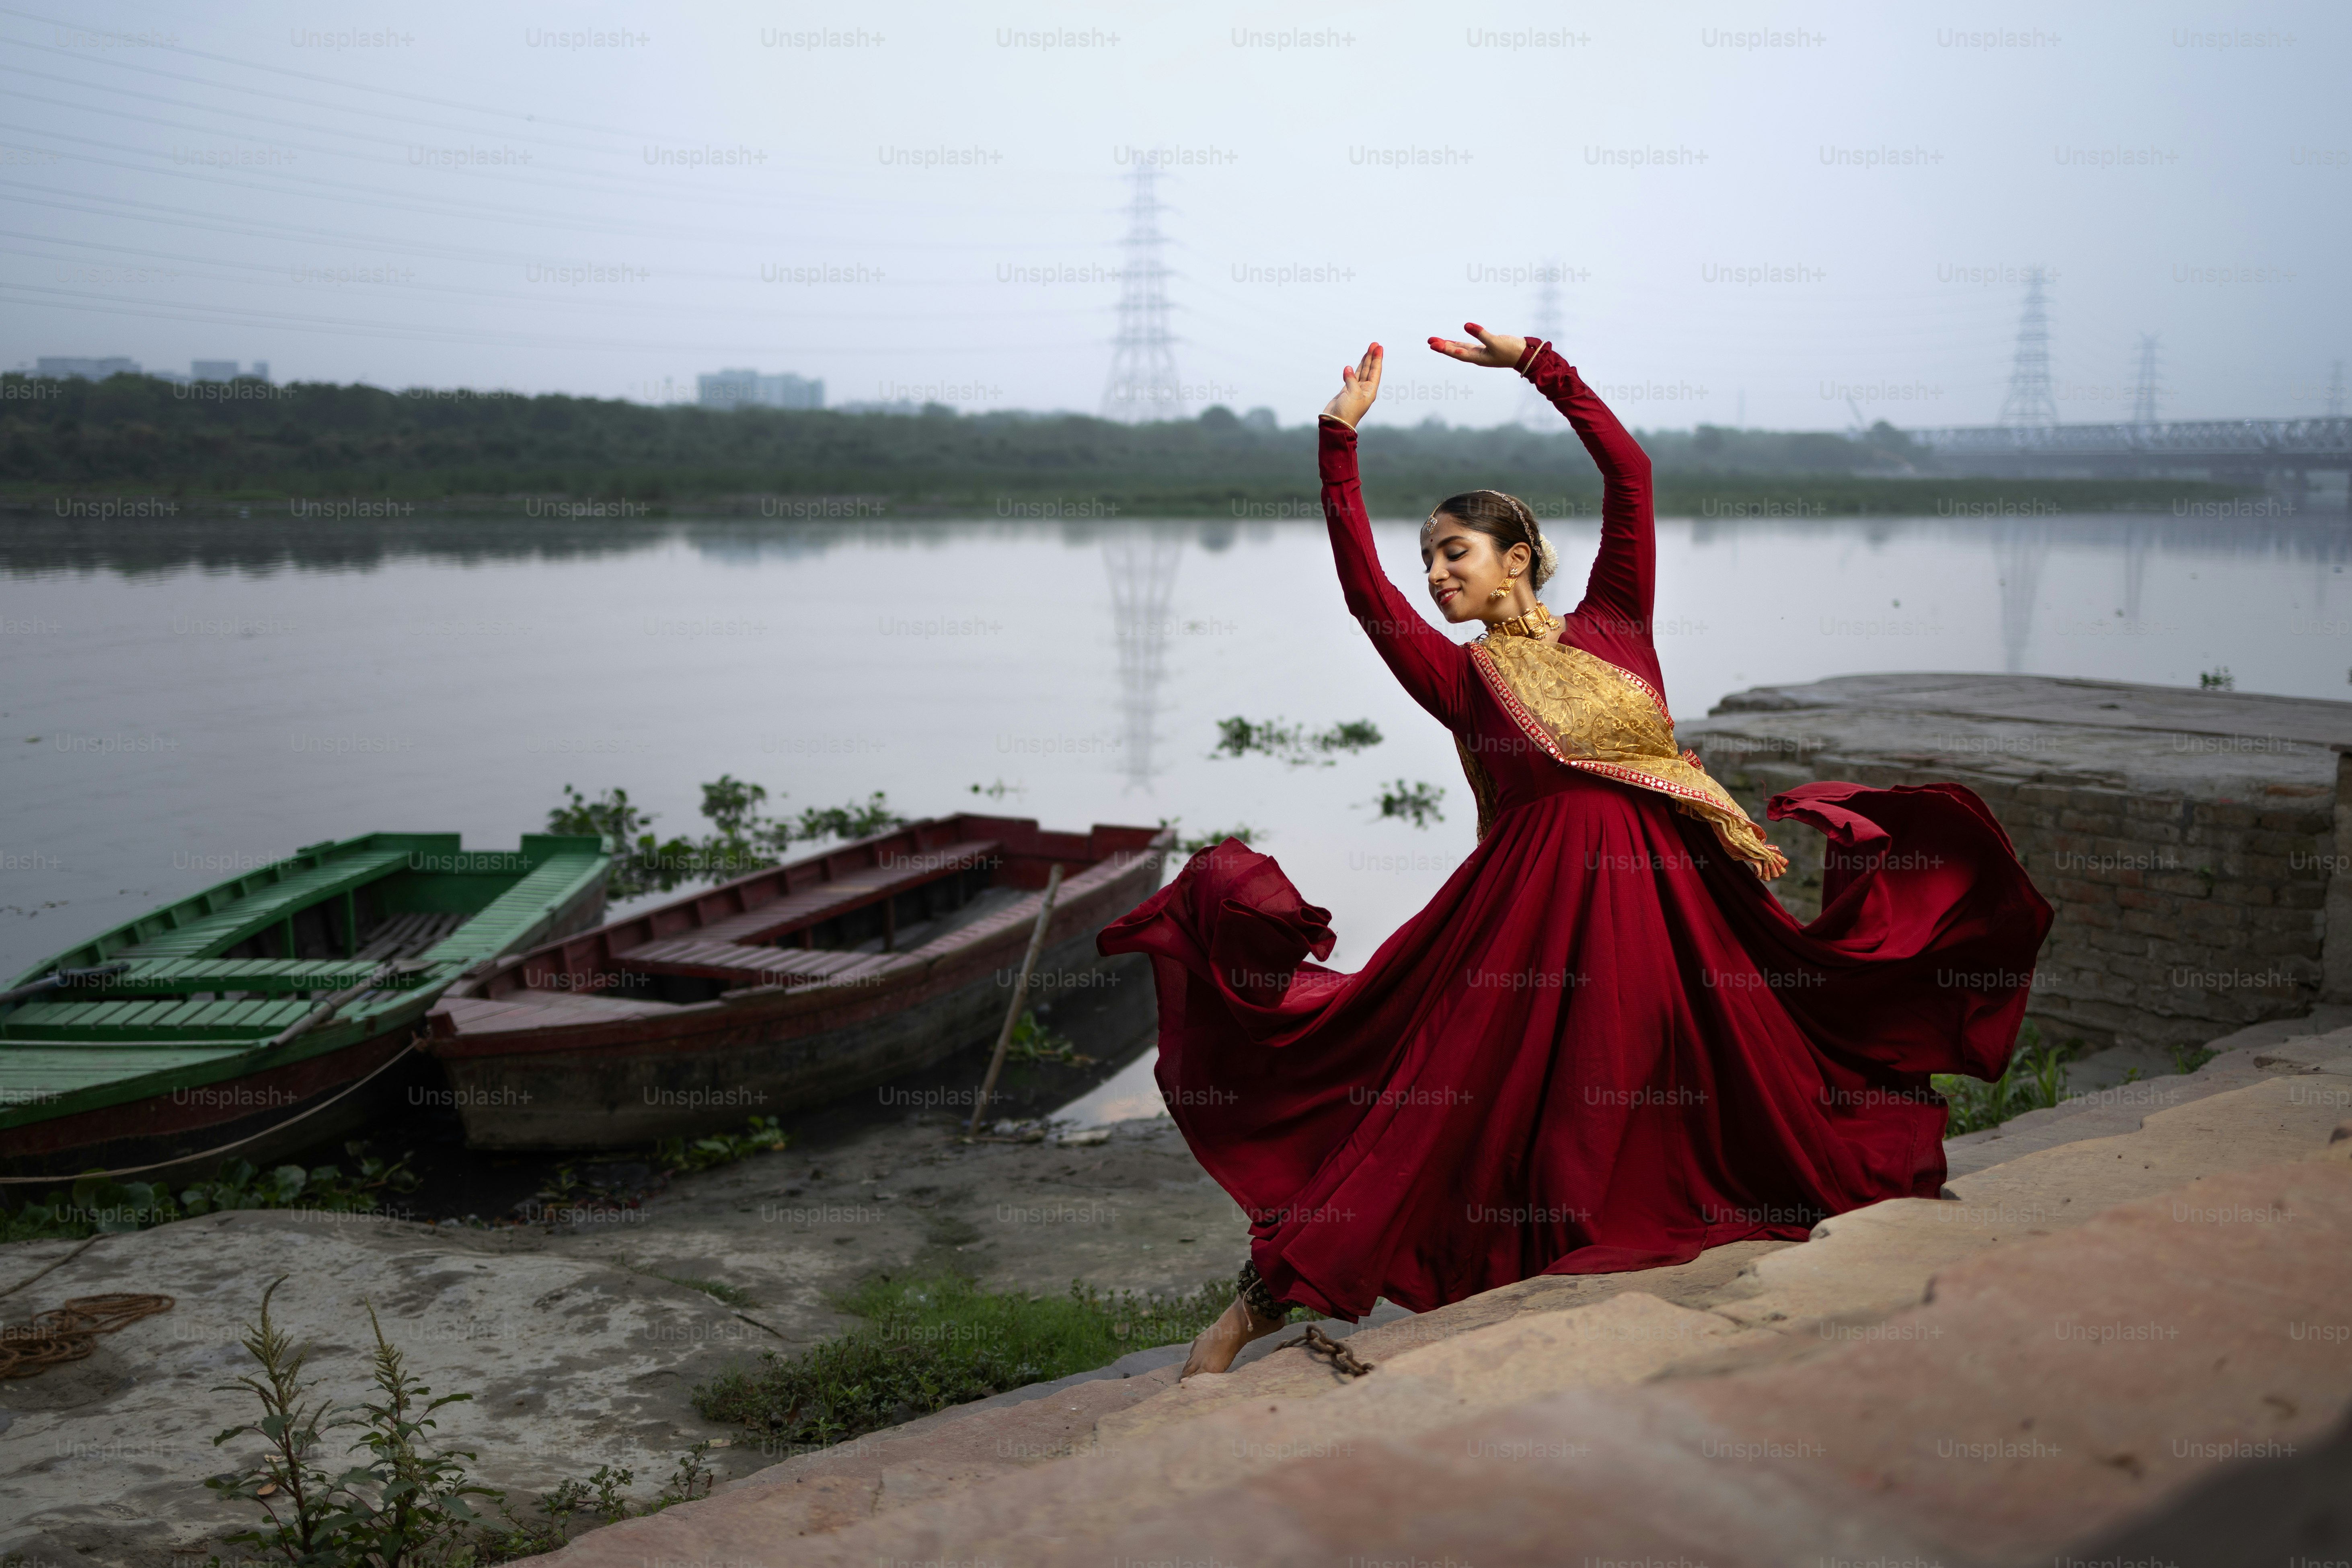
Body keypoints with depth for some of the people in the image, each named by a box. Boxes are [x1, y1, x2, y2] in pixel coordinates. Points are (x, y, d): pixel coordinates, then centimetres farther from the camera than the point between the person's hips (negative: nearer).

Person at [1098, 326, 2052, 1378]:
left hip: (1665, 898, 2)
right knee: (1440, 1093, -4)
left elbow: (1628, 473, 1)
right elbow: (1362, 586, -8)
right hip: (1531, 905, -2)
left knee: (1733, 1066, 18)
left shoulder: (1611, 625, 7)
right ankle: (1269, 1294, 1)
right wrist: (1340, 440, -10)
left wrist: (1536, 363, 2)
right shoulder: (1460, 676, 4)